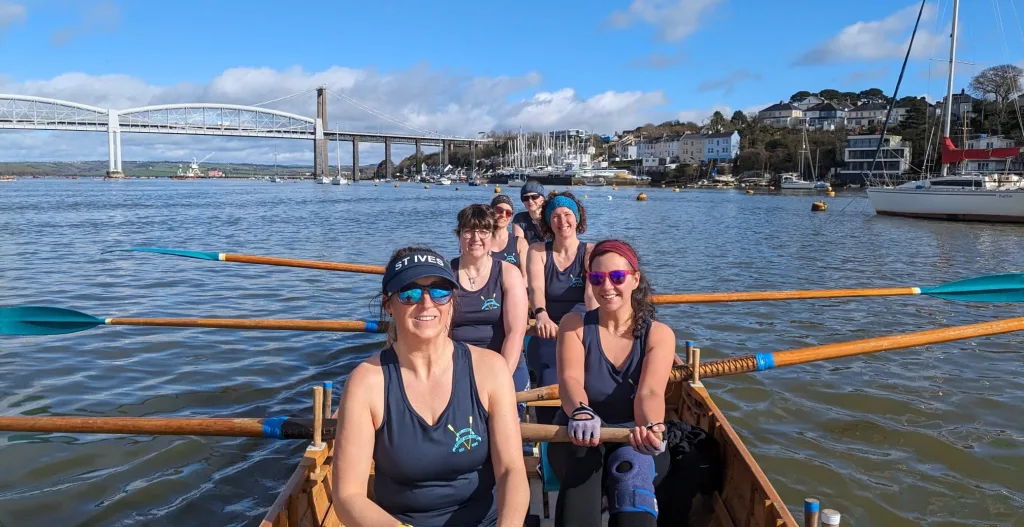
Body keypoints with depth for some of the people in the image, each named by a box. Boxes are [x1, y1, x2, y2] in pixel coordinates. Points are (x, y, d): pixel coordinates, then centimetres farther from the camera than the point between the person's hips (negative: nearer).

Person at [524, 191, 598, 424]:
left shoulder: (591, 253, -1)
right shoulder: (537, 251, 3)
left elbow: (593, 290, -20)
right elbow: (536, 287, -15)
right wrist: (541, 315, -37)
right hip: (549, 337, 0)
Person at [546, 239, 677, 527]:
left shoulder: (659, 334, -1)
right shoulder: (574, 325, 1)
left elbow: (650, 393, -18)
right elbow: (570, 379, -17)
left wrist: (650, 428, -42)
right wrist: (581, 412, -42)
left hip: (634, 441, 0)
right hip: (579, 439, 0)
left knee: (631, 467, -35)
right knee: (584, 454, -35)